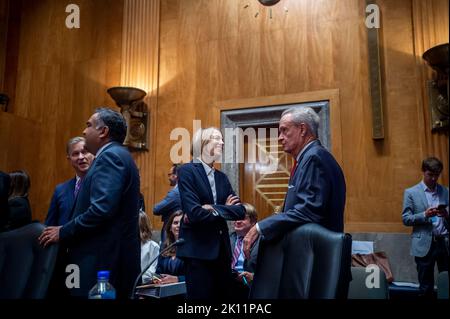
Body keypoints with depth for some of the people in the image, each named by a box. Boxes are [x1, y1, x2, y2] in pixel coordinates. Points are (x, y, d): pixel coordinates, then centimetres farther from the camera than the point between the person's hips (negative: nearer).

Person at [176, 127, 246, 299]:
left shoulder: (222, 177, 13)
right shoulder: (187, 170, -7)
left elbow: (240, 211, 1)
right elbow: (194, 212, -19)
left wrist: (212, 209, -12)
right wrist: (224, 209, -6)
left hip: (222, 248, 7)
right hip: (198, 248, -6)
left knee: (222, 294, 12)